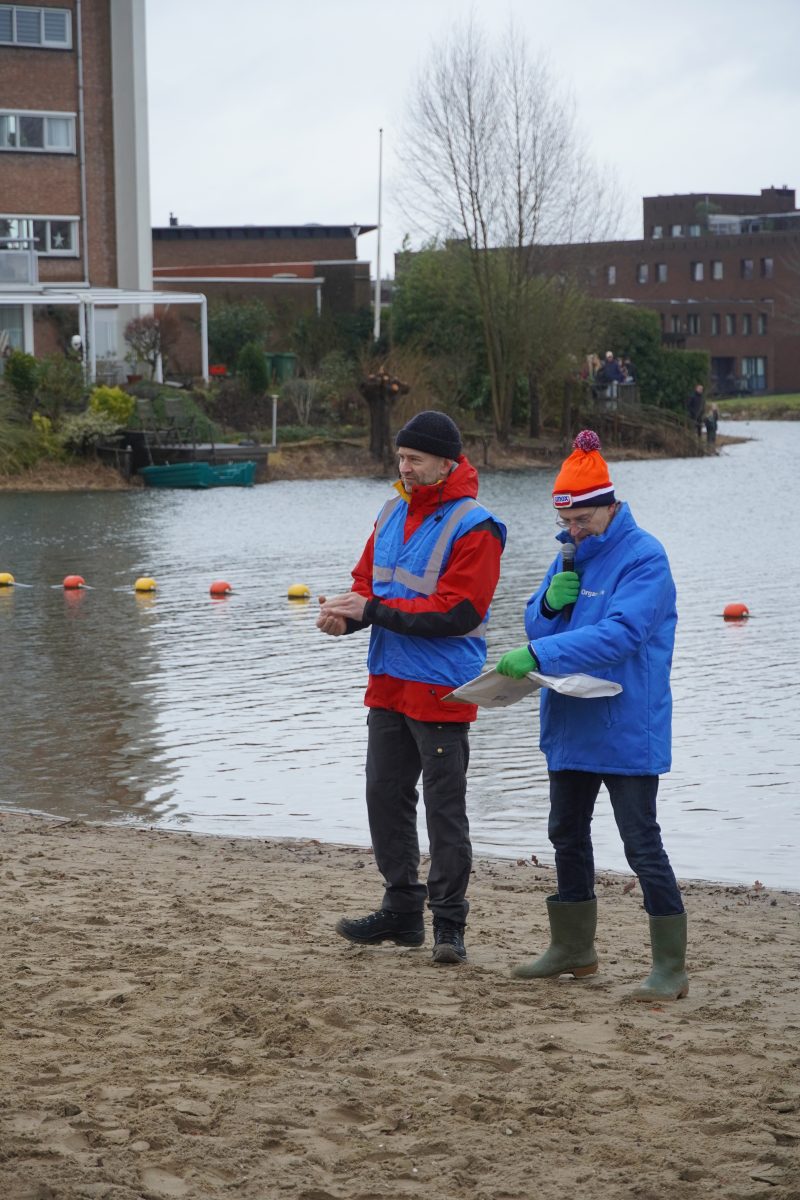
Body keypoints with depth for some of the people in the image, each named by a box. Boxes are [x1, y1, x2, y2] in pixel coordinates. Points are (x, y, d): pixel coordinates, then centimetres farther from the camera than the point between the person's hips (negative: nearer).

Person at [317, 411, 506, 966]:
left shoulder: (472, 527, -14)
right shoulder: (393, 515, 11)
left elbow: (457, 612, -21)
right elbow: (368, 583, 15)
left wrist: (372, 611, -21)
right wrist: (345, 612, -9)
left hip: (441, 690, -8)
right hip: (389, 683, 8)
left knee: (444, 806, -2)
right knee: (385, 795, 13)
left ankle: (449, 924, 5)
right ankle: (402, 910, 24)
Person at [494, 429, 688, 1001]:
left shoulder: (643, 558, -16)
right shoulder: (572, 553, 9)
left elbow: (620, 634, -28)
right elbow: (537, 626, 13)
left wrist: (541, 654, -33)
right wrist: (550, 602, -11)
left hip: (626, 730, -9)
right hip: (571, 724, 9)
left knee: (642, 844, -5)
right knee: (568, 833, 17)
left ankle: (671, 966, 1)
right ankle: (573, 948, 32)